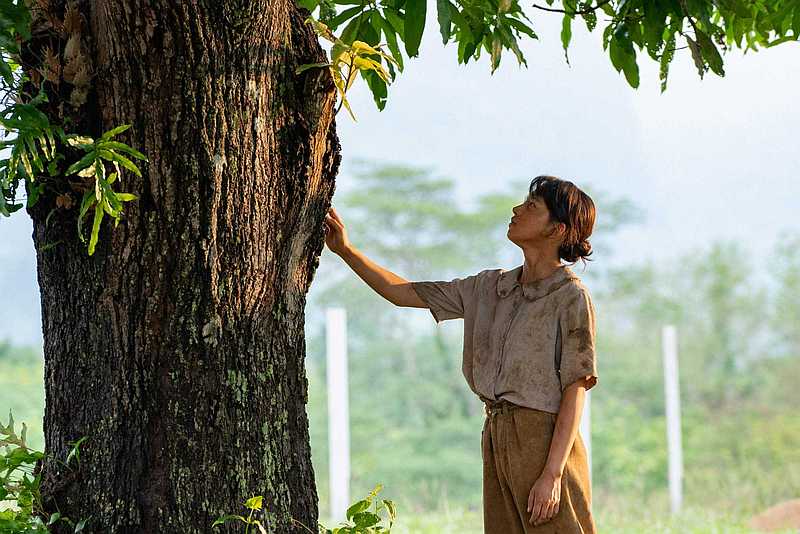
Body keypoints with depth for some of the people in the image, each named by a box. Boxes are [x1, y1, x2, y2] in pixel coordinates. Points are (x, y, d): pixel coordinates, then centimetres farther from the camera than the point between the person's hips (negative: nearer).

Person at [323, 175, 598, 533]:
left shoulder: (570, 298, -6)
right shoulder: (492, 287, 14)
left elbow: (575, 391, -11)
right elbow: (405, 293, 20)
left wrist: (552, 475, -18)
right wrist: (345, 250, 13)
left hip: (544, 439, -7)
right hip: (496, 437, 7)